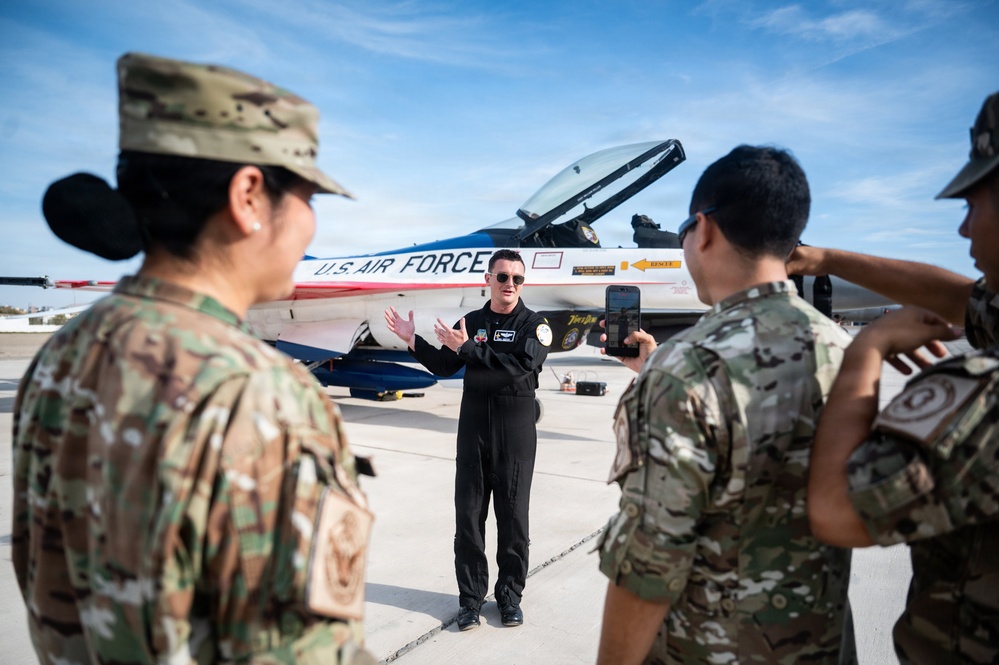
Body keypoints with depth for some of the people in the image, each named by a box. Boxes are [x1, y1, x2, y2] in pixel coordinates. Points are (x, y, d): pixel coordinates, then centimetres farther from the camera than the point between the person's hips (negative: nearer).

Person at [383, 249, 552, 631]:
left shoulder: (534, 324, -2)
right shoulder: (471, 322, 10)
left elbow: (521, 364, -21)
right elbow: (444, 367, 12)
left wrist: (468, 348, -22)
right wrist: (413, 342, -1)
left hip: (515, 434, -3)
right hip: (473, 430, 3)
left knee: (513, 517, 6)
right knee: (468, 516, 6)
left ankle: (510, 595, 23)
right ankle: (471, 596, 20)